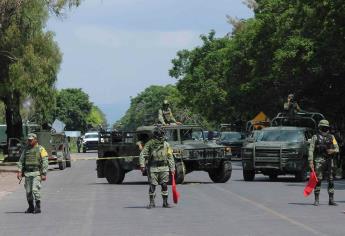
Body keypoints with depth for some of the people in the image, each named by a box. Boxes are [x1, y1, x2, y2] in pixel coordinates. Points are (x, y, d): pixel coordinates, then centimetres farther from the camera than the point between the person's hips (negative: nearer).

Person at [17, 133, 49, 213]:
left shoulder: (41, 149, -3)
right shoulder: (26, 149, 12)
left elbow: (45, 162, -7)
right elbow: (21, 161, 13)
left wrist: (44, 174, -13)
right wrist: (19, 171, 1)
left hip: (37, 173, -5)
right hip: (27, 173, 5)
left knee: (35, 189, -15)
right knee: (28, 191, 5)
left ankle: (38, 207, -8)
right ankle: (31, 207, 16)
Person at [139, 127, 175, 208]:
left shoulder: (166, 145, 8)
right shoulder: (149, 144, 1)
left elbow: (170, 157, 10)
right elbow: (142, 155, -2)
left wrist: (172, 168, 5)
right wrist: (142, 164, -15)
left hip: (164, 168, 2)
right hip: (153, 168, -2)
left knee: (164, 185, 1)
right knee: (152, 185, -2)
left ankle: (165, 202, 9)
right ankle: (152, 202, 8)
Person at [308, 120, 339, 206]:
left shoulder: (331, 137, 11)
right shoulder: (315, 137, 1)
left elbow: (337, 149, 10)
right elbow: (311, 150, -4)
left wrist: (333, 151, -14)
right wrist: (310, 162, -13)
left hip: (329, 161, 3)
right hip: (319, 161, -3)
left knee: (331, 181, 1)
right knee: (318, 180, -7)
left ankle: (331, 200, 7)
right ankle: (316, 200, -1)